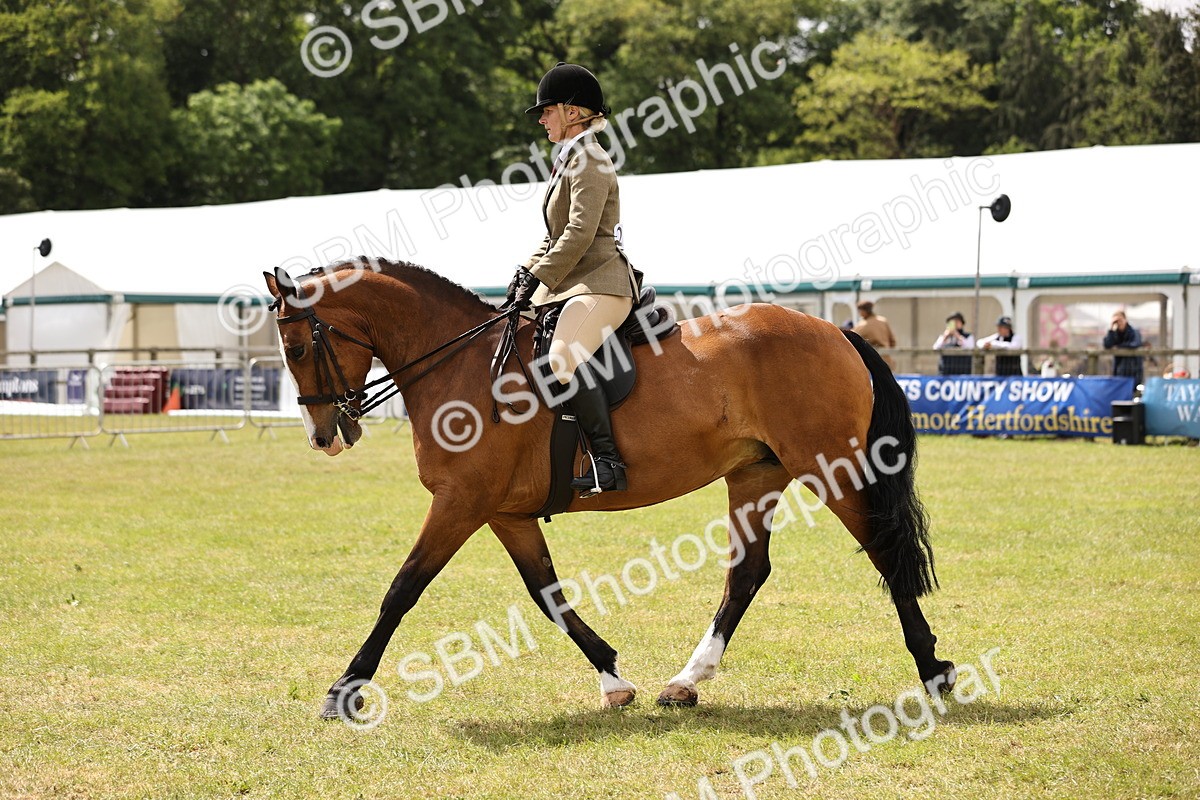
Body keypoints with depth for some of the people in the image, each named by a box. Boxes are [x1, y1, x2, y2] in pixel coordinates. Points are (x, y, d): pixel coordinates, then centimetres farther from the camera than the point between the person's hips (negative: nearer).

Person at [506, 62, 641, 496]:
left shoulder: (589, 162, -11)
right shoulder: (567, 161, 20)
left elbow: (579, 234, -20)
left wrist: (537, 281, -19)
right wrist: (527, 272, 10)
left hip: (600, 284, -11)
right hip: (571, 284, 11)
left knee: (564, 359, -32)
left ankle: (607, 462, -32)